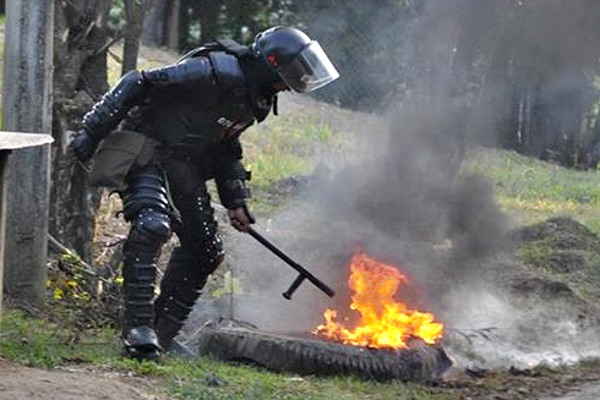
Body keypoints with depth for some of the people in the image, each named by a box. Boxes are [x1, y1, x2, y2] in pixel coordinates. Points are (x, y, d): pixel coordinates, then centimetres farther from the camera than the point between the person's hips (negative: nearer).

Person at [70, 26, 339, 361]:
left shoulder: (256, 99, 5)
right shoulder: (216, 73, -24)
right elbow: (139, 83, -23)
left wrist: (235, 201, 15)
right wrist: (92, 131, -23)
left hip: (185, 166, 9)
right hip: (146, 153, -9)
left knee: (205, 252, 5)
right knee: (152, 225, -31)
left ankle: (162, 333, 14)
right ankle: (138, 328, -29)